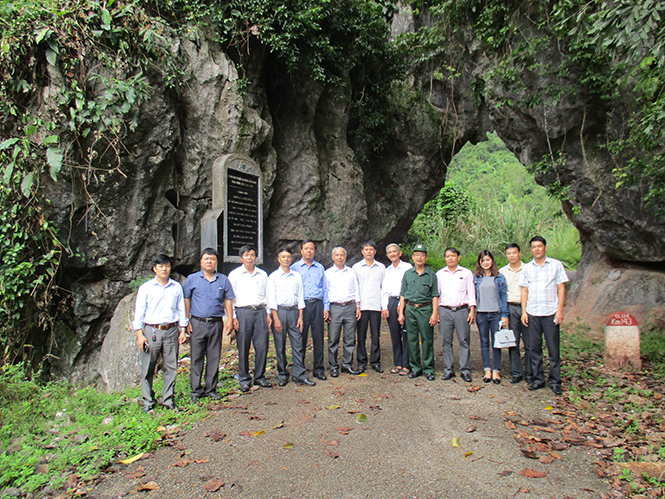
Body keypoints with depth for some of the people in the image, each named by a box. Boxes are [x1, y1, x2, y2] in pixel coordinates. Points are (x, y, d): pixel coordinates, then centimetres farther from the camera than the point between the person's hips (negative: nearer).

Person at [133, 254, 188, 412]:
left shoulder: (177, 287, 9)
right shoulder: (146, 288, 3)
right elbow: (139, 311, 2)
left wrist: (182, 330, 9)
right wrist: (139, 334, -4)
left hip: (171, 331, 2)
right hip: (151, 331, -2)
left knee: (171, 366, 4)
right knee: (148, 368, 3)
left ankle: (168, 399, 17)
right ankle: (148, 401, 16)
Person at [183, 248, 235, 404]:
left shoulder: (223, 280, 8)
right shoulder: (192, 279, 4)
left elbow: (228, 300, 11)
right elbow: (186, 300, 5)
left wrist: (230, 320, 4)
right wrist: (186, 321, -1)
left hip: (216, 323, 2)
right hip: (198, 323, -1)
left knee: (214, 357, 7)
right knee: (197, 358, 2)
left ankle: (211, 389, 19)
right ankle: (195, 390, 13)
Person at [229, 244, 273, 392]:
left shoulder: (263, 274, 15)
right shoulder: (234, 274, 6)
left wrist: (268, 313, 10)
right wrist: (232, 317, -3)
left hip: (260, 312, 2)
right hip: (243, 312, -2)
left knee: (262, 346, 1)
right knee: (243, 348, 0)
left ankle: (259, 377, 16)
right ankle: (244, 379, 13)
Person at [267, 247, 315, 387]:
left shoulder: (297, 276, 12)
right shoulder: (273, 276, 4)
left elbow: (300, 297, 11)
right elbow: (271, 299, -1)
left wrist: (300, 316, 4)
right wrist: (276, 318, -8)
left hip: (294, 311, 2)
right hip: (279, 311, -2)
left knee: (298, 344, 0)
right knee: (280, 345, 3)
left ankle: (300, 375, 6)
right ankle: (282, 375, 15)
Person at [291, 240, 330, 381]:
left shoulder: (320, 268, 15)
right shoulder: (294, 268, 8)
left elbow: (325, 288, 16)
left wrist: (326, 307, 7)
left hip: (318, 304, 2)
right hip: (301, 305, -2)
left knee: (318, 337, 3)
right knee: (301, 338, 0)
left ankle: (318, 369, 13)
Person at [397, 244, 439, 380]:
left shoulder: (431, 274, 4)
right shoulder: (407, 274, 9)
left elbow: (435, 296, 3)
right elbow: (403, 295, 10)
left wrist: (435, 313, -5)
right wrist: (401, 313, 5)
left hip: (425, 309, -2)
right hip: (410, 309, 2)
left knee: (427, 340, 0)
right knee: (412, 340, 6)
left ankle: (428, 369, 12)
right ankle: (415, 367, 18)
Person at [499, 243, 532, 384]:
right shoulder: (502, 271, 9)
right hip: (510, 308, 1)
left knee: (529, 343, 1)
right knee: (513, 343, 4)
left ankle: (529, 373, 13)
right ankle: (516, 373, 15)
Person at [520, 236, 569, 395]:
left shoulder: (556, 265, 3)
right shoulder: (527, 268, 10)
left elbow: (561, 288, 2)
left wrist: (560, 310, -6)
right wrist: (524, 311, 4)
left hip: (551, 313, -2)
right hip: (532, 313, 2)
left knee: (553, 348, 1)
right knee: (534, 348, 6)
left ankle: (555, 381, 11)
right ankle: (538, 379, 17)